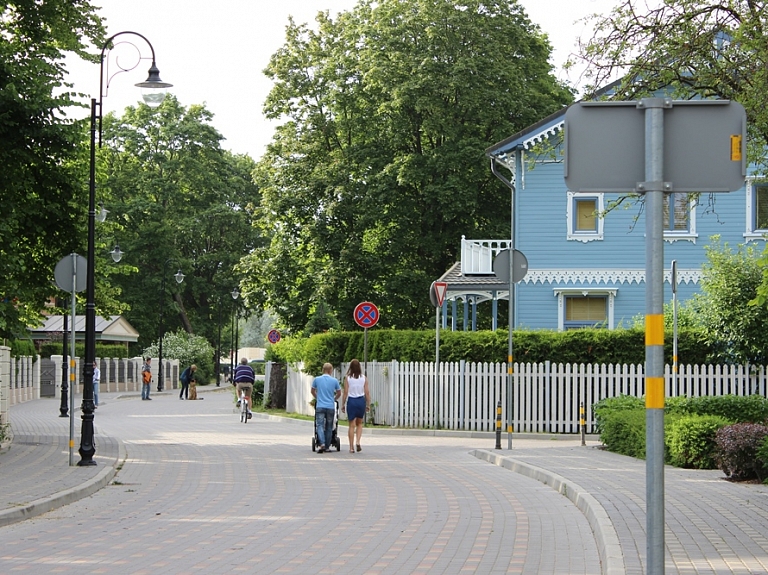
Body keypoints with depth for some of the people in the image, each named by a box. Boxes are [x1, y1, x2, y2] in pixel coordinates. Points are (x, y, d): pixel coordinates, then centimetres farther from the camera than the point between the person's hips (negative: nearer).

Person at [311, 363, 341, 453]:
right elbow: (339, 393, 15)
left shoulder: (317, 379, 2)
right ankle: (327, 447, 13)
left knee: (320, 425, -5)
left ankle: (322, 444, -25)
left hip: (320, 406, -1)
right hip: (331, 407, 1)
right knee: (329, 427, 9)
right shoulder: (334, 381, 1)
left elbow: (313, 391, 18)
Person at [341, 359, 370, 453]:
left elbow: (345, 392, -5)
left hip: (351, 401, -1)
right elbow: (367, 392, -1)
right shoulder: (364, 378, -1)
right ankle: (358, 442, -2)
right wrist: (368, 404, 7)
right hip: (361, 400, 1)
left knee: (352, 425, 4)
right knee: (359, 423, 18)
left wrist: (343, 404, 2)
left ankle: (351, 447, 4)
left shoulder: (347, 378, -4)